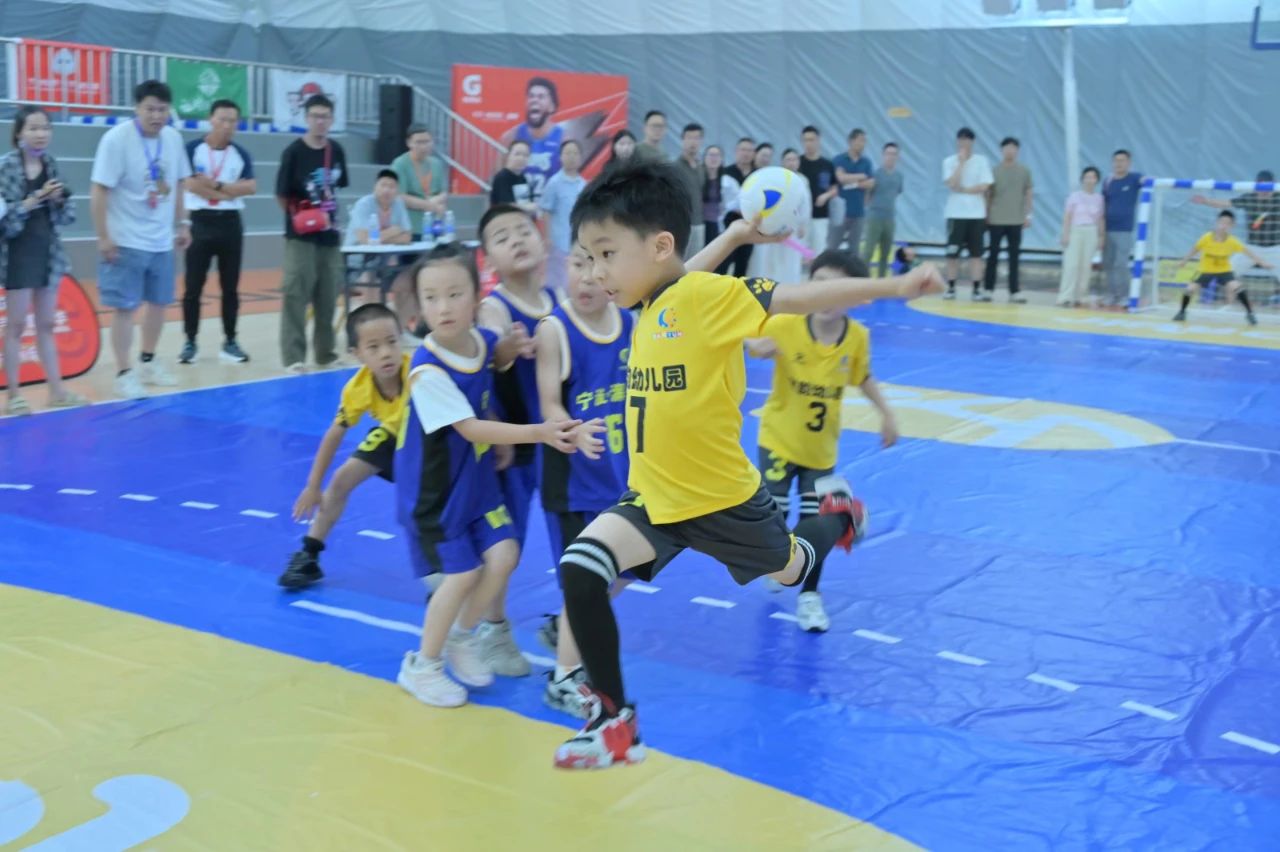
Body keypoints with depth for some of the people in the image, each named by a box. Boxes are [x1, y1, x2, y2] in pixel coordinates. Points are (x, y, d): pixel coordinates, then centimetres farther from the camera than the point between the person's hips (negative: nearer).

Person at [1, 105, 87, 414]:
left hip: (48, 251, 5)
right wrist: (34, 200, -22)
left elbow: (67, 216, 10)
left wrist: (60, 200, -10)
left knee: (47, 324, 12)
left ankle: (57, 390, 18)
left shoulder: (51, 165, 6)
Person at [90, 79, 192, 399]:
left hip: (161, 240, 6)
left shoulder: (173, 138, 1)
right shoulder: (116, 139, -16)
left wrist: (182, 223, 13)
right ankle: (124, 373, 6)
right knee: (126, 307, -2)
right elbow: (98, 190, -16)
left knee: (159, 303, 15)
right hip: (127, 241, -6)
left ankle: (148, 363, 31)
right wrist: (104, 236, -18)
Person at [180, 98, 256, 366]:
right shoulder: (192, 149, -5)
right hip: (200, 222, -3)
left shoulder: (240, 154, 5)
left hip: (230, 223, 3)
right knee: (193, 286, 0)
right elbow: (191, 184, -16)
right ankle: (190, 342, 8)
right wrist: (229, 191, -10)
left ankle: (230, 342, 15)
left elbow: (251, 186, -6)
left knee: (230, 287, 7)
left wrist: (216, 184, -14)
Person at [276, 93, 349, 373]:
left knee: (328, 297, 12)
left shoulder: (337, 150, 5)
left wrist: (332, 216, 11)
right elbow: (282, 195, -7)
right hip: (300, 236, -5)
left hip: (330, 235, 6)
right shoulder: (294, 151, -11)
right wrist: (299, 216, -9)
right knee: (296, 296, -8)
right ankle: (293, 357, -6)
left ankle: (325, 352, 24)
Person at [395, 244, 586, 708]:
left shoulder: (484, 339, -7)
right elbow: (470, 428, -28)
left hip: (477, 479, 6)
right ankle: (422, 666, 15)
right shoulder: (427, 370, -27)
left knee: (502, 557, -2)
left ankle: (463, 638, 24)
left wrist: (511, 351, -6)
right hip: (434, 490, -6)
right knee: (463, 573, -6)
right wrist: (539, 433, -33)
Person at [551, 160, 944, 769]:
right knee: (579, 571, -17)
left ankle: (837, 513, 58)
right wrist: (733, 235, 14)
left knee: (790, 570, 22)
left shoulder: (708, 295, -21)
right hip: (653, 498, 5)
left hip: (720, 496, -5)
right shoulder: (649, 303, 0)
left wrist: (891, 287, -29)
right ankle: (614, 719, -2)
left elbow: (797, 298, -24)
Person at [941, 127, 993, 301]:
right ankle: (951, 288, 9)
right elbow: (952, 184, -14)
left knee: (976, 253, 1)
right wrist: (961, 162, -13)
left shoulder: (981, 161, 2)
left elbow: (984, 186, -7)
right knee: (952, 253, 0)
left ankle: (977, 289, 3)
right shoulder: (949, 161, 1)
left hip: (976, 214, 0)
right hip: (956, 214, 0)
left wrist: (963, 190, -11)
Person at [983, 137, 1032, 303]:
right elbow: (988, 195, 1)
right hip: (996, 220, -2)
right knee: (993, 255, 2)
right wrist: (986, 216, -2)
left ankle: (1014, 292, 5)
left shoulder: (1024, 171, 6)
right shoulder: (994, 170, -1)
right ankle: (988, 289, 8)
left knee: (1014, 257, 3)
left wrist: (1028, 215, 4)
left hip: (1016, 221, 2)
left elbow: (1028, 194, 10)